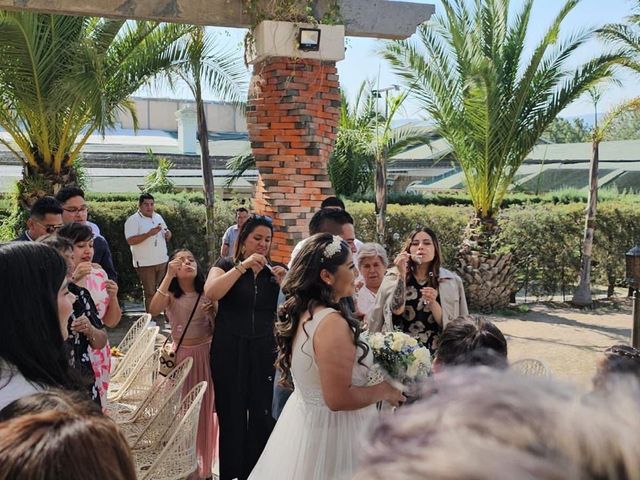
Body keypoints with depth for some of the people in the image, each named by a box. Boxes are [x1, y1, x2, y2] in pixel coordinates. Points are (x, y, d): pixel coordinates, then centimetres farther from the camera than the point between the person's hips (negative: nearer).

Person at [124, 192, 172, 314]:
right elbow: (130, 241, -20)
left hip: (162, 261, 6)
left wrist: (168, 234, -4)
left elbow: (166, 233, 21)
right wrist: (149, 233, -28)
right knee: (150, 293, 2)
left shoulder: (158, 217, 11)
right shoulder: (133, 220, -11)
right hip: (145, 263, -6)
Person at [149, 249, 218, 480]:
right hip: (182, 355, -2)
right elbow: (153, 310, -28)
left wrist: (213, 312, -19)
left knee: (205, 409, 12)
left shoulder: (206, 294, 0)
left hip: (206, 353, 2)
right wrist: (168, 276, -29)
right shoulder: (171, 295, -5)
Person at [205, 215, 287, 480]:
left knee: (263, 414, 5)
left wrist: (284, 283, -12)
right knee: (232, 415, 6)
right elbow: (211, 293, -19)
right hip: (229, 351, -2)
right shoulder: (226, 265, 1)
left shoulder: (275, 270, 9)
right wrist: (243, 266, -21)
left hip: (265, 351, 2)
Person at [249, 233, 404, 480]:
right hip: (330, 430, -9)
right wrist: (383, 391, -13)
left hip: (304, 419, 9)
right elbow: (338, 398, -28)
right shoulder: (332, 322, -27)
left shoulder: (301, 312, 0)